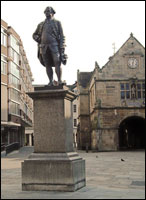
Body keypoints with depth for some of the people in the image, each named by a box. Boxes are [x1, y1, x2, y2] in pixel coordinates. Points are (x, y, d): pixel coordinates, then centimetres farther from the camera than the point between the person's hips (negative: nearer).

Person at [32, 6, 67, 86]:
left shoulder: (57, 23, 12)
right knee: (47, 65, 0)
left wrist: (62, 47, -8)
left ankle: (59, 81, -15)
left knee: (57, 63, -15)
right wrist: (38, 39, 5)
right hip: (44, 46, 3)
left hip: (54, 45, -3)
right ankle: (51, 82, 3)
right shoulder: (41, 24, 20)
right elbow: (34, 35, 28)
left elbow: (62, 36, 5)